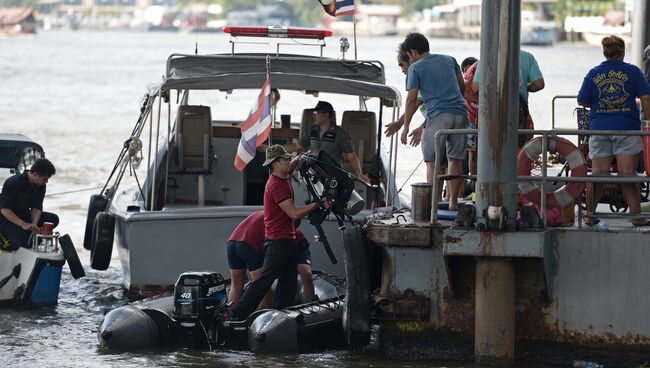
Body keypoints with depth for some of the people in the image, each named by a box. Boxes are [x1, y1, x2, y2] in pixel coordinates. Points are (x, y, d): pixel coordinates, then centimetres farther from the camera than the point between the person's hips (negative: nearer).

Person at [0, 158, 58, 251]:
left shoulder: (41, 185, -3)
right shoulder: (13, 183, -24)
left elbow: (36, 208, -1)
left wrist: (34, 224, -23)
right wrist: (23, 224, -39)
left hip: (24, 215, 8)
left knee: (53, 219, -8)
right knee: (26, 240, -32)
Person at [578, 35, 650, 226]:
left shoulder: (593, 73, 5)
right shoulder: (633, 72, 0)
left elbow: (583, 101, 8)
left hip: (599, 129, 2)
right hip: (627, 129, -2)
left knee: (597, 175, 5)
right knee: (628, 175, -1)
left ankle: (590, 215, 8)